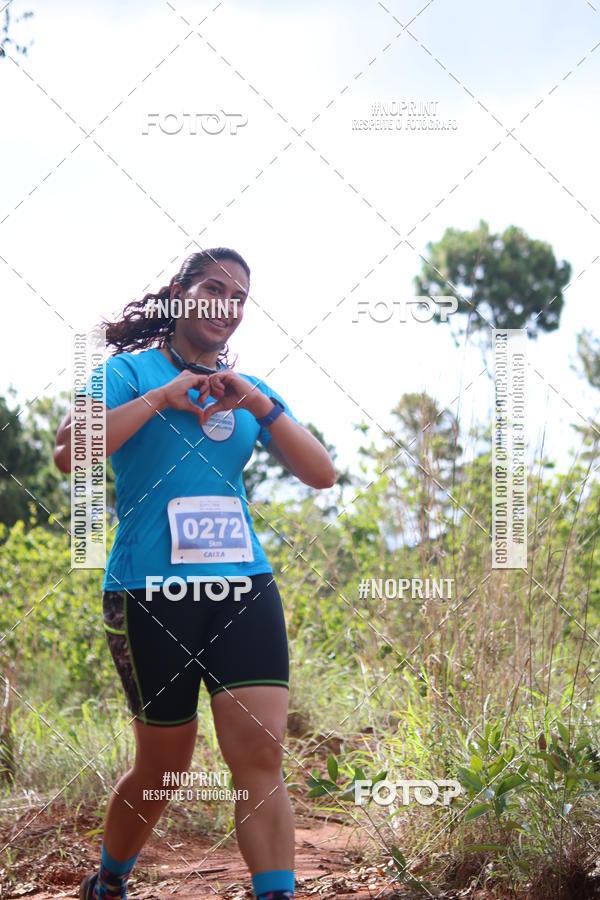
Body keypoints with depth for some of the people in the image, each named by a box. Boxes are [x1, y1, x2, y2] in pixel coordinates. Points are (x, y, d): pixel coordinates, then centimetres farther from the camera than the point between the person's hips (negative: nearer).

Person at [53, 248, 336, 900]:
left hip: (244, 587, 4)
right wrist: (162, 396, -14)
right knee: (164, 767, 7)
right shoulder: (131, 370, 3)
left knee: (260, 755, -11)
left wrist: (260, 406, -6)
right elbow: (68, 455, -13)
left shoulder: (250, 389, 16)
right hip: (151, 593, -3)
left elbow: (322, 475, 6)